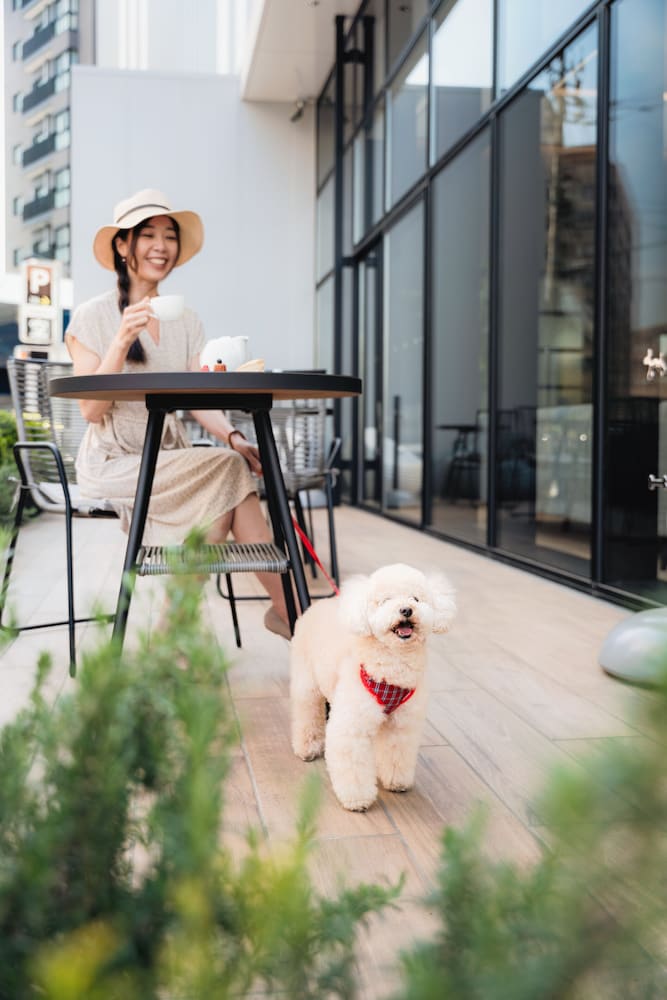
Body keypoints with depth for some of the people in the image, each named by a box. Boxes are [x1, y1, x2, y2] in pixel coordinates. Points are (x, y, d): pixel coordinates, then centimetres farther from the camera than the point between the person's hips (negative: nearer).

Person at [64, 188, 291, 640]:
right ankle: (286, 609, -23)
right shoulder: (93, 316, -1)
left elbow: (199, 402, 3)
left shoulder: (187, 322, 13)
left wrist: (233, 437, -18)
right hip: (113, 462, -4)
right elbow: (92, 411, -9)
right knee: (228, 469, -27)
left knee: (233, 465, -28)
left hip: (172, 459, 4)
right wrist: (122, 342, -20)